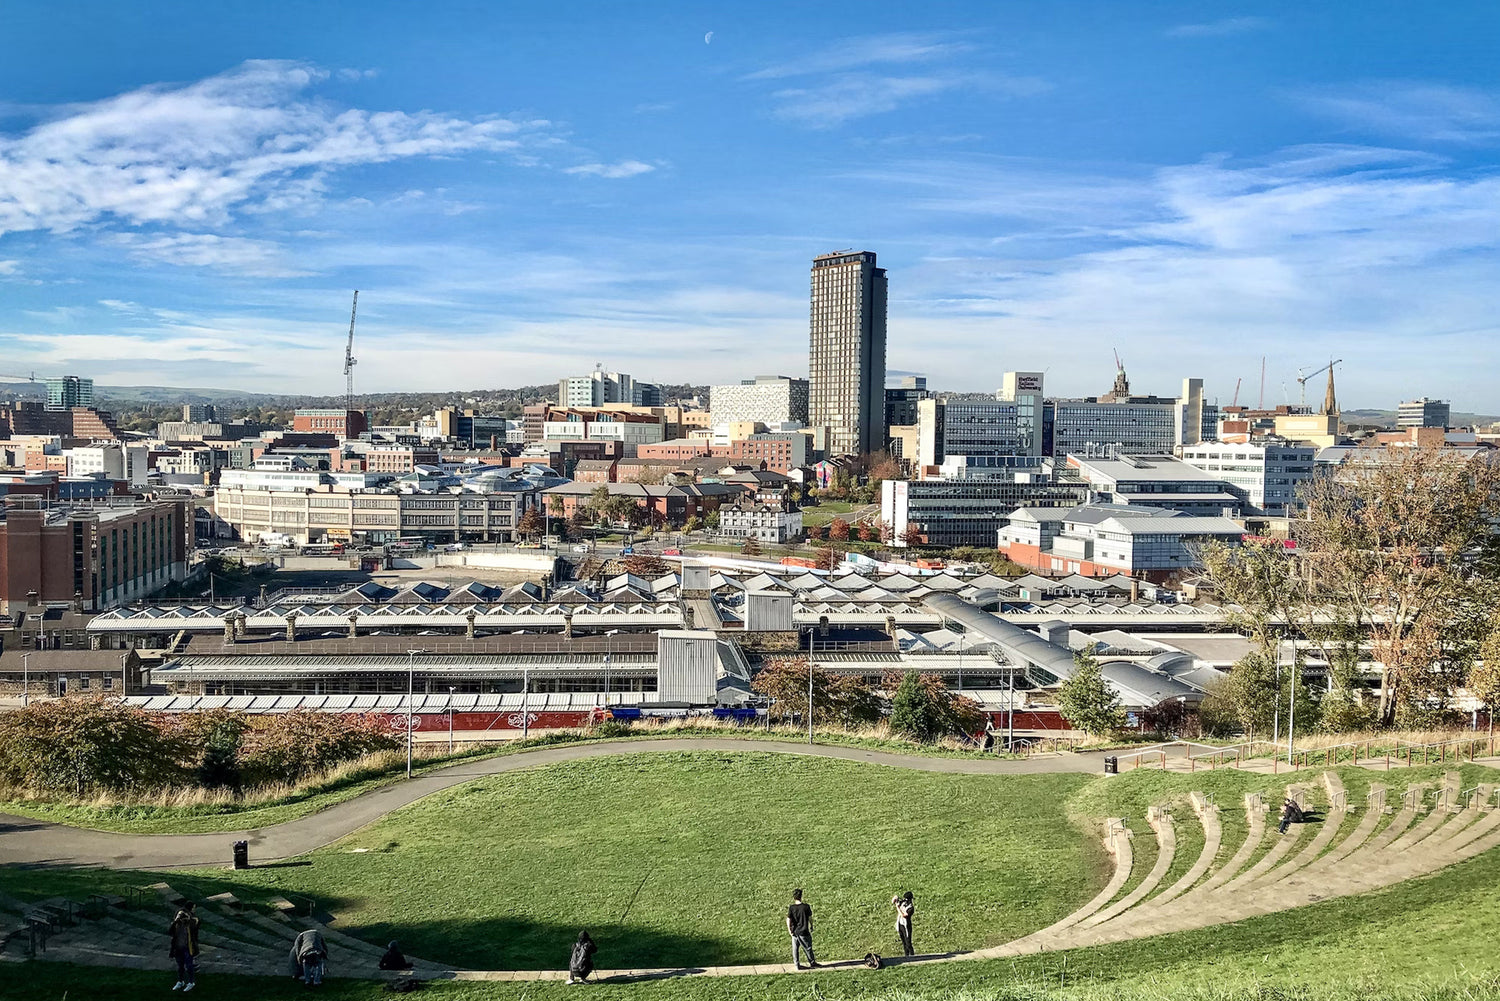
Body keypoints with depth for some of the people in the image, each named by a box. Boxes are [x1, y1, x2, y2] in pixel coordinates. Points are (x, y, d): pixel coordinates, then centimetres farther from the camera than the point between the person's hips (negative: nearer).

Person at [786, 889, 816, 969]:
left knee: (795, 949, 14)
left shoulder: (791, 908, -9)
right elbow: (810, 918, -3)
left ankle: (797, 965, 19)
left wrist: (789, 930, 1)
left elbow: (788, 920, -9)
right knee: (808, 948, 13)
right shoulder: (806, 907, -12)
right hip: (804, 932, -2)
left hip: (794, 932, 2)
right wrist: (811, 926, 13)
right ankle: (812, 963, 25)